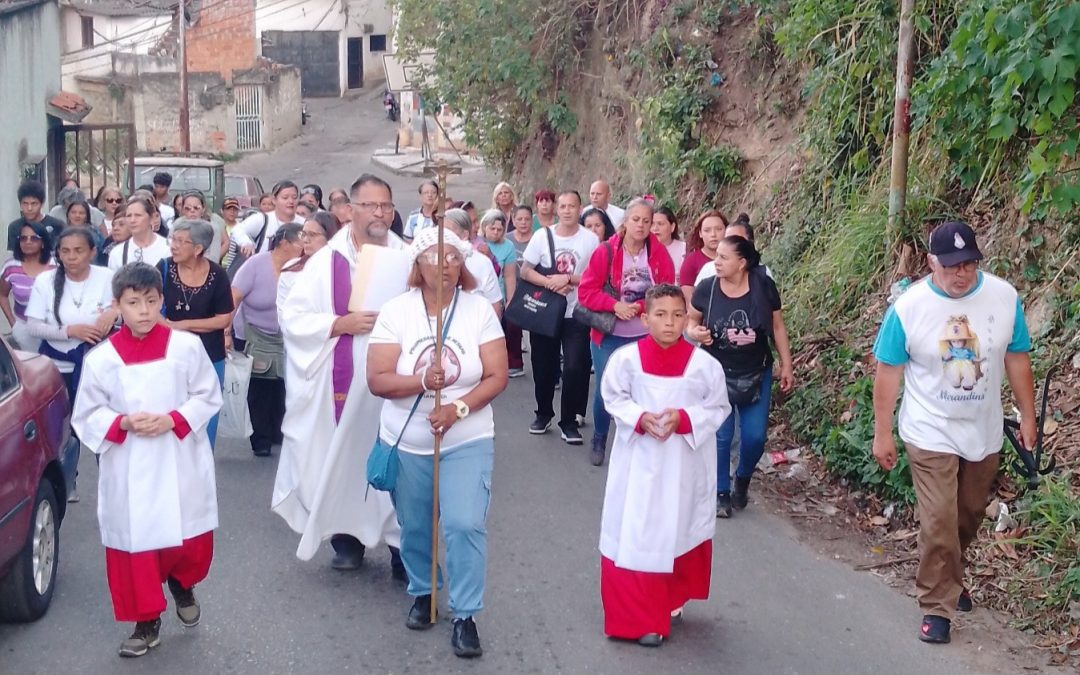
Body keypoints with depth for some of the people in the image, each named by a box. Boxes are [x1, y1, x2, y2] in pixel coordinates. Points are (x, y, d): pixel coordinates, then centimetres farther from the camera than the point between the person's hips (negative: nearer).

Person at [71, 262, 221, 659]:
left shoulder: (186, 347, -6)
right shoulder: (101, 358, -6)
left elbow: (208, 397, 1)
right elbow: (86, 416, 1)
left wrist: (172, 420, -14)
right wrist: (123, 423, -16)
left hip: (181, 465, 0)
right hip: (129, 472, 0)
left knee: (191, 540, 10)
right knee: (134, 544, 5)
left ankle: (183, 587, 44)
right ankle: (147, 623, 23)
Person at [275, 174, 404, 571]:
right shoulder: (327, 260, 2)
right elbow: (293, 316, -2)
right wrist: (342, 323, -14)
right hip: (342, 381, 0)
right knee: (342, 458, 6)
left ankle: (402, 545, 9)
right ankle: (347, 539, 23)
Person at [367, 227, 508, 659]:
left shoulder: (479, 309, -6)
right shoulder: (396, 311, -7)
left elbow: (497, 376, -8)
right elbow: (377, 380, -12)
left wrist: (458, 408, -21)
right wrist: (423, 383, -28)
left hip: (467, 441, -1)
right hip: (406, 443, 1)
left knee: (465, 525, -9)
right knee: (415, 527, 15)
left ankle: (465, 616, 5)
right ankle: (421, 593, 40)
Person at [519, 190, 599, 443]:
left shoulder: (591, 240, -5)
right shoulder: (542, 236, 0)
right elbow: (525, 272, -2)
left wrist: (568, 279, -17)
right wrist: (550, 283, -17)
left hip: (577, 314, -2)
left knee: (575, 368, -7)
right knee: (543, 366, 11)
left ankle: (569, 421, 8)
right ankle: (544, 413, 31)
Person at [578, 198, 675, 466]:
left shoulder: (660, 253, -3)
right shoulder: (606, 251, -9)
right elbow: (586, 291, -9)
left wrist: (639, 307, -19)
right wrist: (615, 305, -22)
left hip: (646, 337, 1)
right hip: (608, 336, -1)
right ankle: (599, 441, 26)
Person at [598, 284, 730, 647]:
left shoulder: (704, 364, -11)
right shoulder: (626, 358, -11)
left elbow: (719, 408, -2)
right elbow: (613, 398, 1)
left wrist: (684, 419, -19)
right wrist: (639, 418, -17)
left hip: (685, 466, 1)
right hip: (639, 462, -1)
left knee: (680, 533, 15)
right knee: (635, 538, 1)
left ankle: (672, 601, 39)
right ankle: (640, 617, 14)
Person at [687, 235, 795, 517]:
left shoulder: (763, 286, -12)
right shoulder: (706, 288, -12)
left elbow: (777, 327, -1)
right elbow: (690, 320, 4)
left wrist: (786, 365, 2)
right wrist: (696, 332, -20)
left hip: (756, 374, 1)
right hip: (717, 374, 0)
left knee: (755, 436, 2)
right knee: (721, 436, 1)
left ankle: (743, 479, 32)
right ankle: (721, 493, 19)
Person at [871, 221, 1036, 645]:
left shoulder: (1004, 297, -9)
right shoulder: (909, 307, -16)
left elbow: (1017, 358, 2)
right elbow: (888, 371, -8)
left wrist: (1027, 415, 4)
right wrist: (882, 433, -6)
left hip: (984, 433, 4)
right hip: (932, 434, -3)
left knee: (969, 516, 18)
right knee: (939, 522, -6)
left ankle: (948, 578, 42)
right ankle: (937, 606, 7)